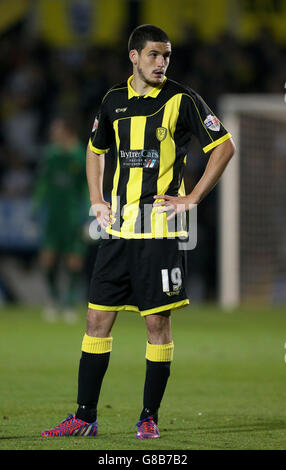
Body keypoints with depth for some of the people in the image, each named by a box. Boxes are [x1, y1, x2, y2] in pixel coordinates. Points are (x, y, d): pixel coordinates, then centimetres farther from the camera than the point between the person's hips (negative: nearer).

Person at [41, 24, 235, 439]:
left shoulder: (182, 100, -4)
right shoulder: (115, 101, 10)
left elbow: (224, 147, -2)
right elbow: (96, 149, 27)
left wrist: (192, 199, -6)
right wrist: (97, 201, 14)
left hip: (160, 227, -4)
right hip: (118, 226, 5)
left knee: (157, 322, -3)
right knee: (98, 318, 3)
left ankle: (150, 417, 7)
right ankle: (85, 417, 9)